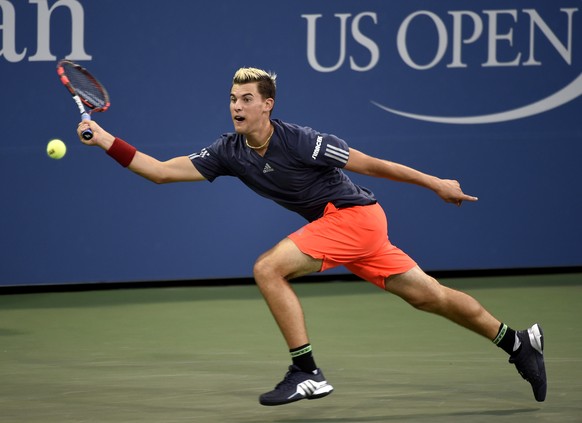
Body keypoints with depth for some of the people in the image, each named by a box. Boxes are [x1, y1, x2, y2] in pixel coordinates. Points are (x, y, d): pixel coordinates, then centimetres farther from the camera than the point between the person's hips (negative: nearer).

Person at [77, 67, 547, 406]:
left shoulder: (300, 142, -21)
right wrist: (106, 141, -11)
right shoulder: (230, 152, -2)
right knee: (430, 296, 13)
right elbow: (162, 171, -2)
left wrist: (435, 183, -6)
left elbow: (370, 163, -13)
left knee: (269, 269, -19)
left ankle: (308, 373, -14)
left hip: (355, 216, -7)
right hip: (339, 224, 7)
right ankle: (516, 341, 26)